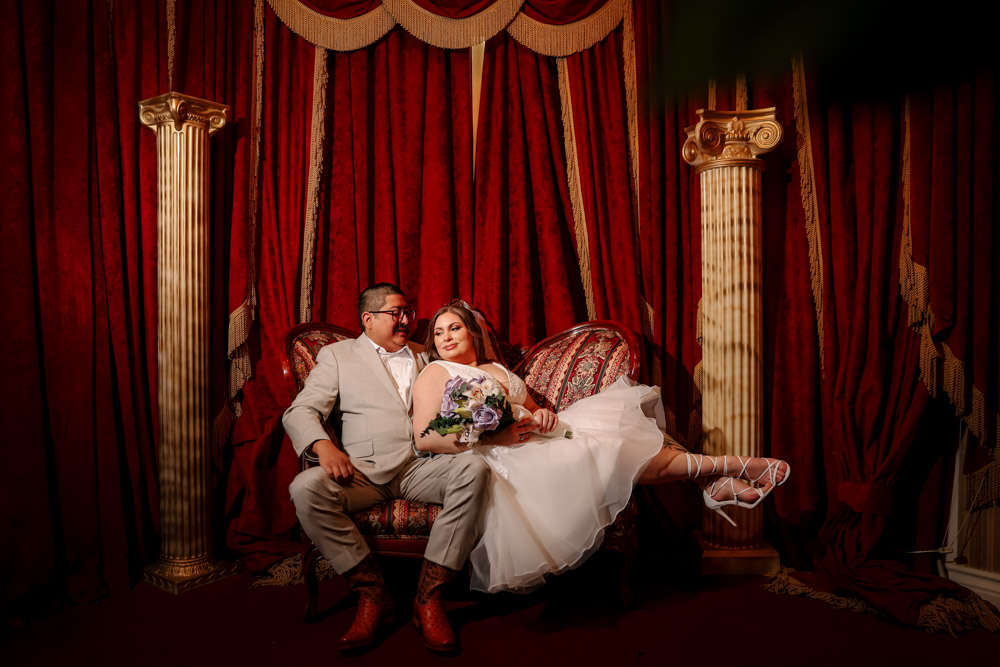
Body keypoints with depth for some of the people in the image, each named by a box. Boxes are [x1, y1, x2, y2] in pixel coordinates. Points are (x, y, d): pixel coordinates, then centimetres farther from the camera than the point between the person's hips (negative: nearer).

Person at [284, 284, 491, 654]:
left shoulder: (426, 357, 24)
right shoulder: (337, 355, 15)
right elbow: (299, 412, 5)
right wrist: (323, 445, -17)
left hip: (421, 467, 2)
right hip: (363, 470, -1)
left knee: (474, 469, -28)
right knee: (306, 487, -30)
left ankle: (428, 597, -21)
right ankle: (371, 594, -16)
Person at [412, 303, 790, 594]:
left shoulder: (497, 369, 26)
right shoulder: (436, 372, 5)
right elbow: (426, 438, -9)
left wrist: (543, 416, -4)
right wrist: (492, 437, -20)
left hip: (535, 438, 7)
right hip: (500, 461, -7)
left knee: (619, 420, -13)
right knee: (606, 450, -20)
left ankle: (714, 483, -16)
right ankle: (730, 467, -10)